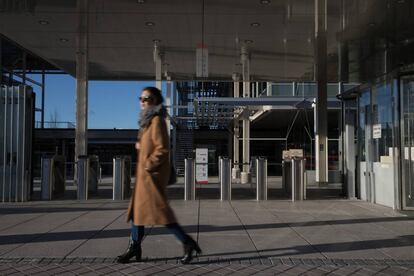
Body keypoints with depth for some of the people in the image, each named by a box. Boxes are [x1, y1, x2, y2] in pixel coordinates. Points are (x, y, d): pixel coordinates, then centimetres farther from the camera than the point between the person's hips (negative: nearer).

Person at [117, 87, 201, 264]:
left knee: (158, 209, -8)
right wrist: (139, 144, 8)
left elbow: (162, 149, -20)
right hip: (144, 173, 10)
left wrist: (148, 165, -17)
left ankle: (187, 243, 0)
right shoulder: (148, 120, 14)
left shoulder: (157, 120, -14)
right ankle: (134, 248, 23)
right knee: (138, 208, 13)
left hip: (152, 173, -10)